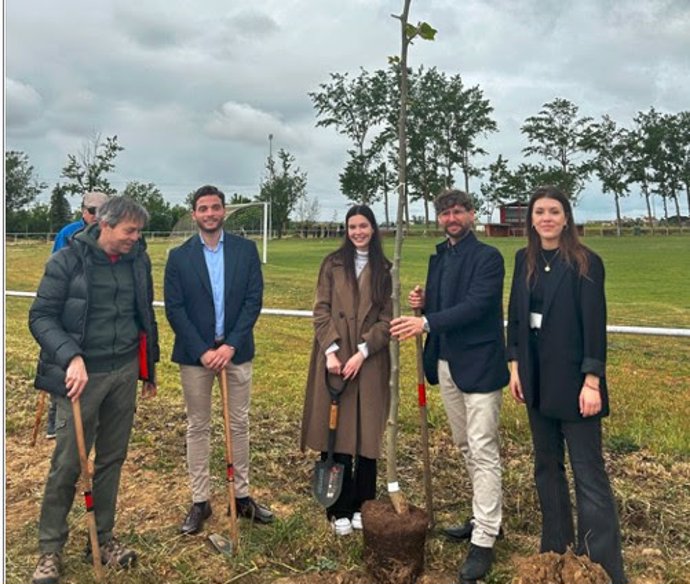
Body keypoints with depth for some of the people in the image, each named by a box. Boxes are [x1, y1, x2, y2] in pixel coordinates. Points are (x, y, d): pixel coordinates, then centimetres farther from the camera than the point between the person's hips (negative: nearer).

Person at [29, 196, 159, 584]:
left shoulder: (139, 260, 4)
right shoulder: (68, 260, -10)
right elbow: (41, 317, -10)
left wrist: (150, 365, 18)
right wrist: (70, 357, -24)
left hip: (125, 372, 4)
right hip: (82, 374, -4)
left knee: (113, 459, 12)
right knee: (68, 463, 2)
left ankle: (104, 538, 28)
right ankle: (51, 548, 20)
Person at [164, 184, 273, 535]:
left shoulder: (246, 250, 2)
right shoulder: (179, 256, 0)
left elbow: (254, 300, -3)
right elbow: (174, 309, -4)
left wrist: (231, 345, -12)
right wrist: (202, 351, -13)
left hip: (236, 351, 1)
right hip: (195, 354, -1)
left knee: (239, 425, 9)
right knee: (198, 427, 8)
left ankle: (242, 496, 23)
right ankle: (200, 501, 19)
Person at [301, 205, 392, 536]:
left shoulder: (383, 269, 7)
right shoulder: (333, 263, 6)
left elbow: (386, 319, 1)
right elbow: (321, 310, 0)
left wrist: (362, 353, -11)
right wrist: (331, 351, -12)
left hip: (370, 362, 1)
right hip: (335, 358, -1)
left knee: (367, 434, 5)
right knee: (336, 434, 1)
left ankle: (362, 505, 18)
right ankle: (340, 510, 12)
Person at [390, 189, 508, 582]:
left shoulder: (488, 257, -10)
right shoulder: (439, 257, 14)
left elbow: (476, 305, -22)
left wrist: (427, 322, -31)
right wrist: (422, 304, -3)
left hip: (479, 365, -8)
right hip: (446, 364, 8)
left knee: (484, 452, -3)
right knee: (467, 448, 17)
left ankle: (484, 541, 4)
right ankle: (486, 518, 33)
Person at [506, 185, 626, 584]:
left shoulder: (586, 262, -11)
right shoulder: (525, 260, 7)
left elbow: (595, 324, -13)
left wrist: (592, 381, -17)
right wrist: (515, 365, 7)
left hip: (572, 378, -6)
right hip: (537, 376, 6)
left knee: (589, 474, -2)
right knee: (547, 465, 16)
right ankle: (556, 550, 31)